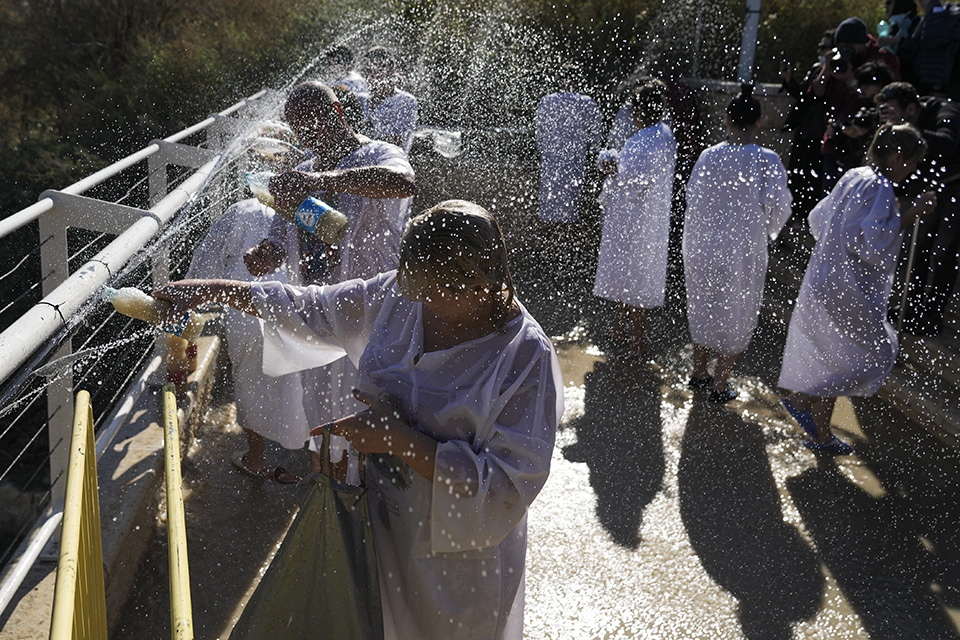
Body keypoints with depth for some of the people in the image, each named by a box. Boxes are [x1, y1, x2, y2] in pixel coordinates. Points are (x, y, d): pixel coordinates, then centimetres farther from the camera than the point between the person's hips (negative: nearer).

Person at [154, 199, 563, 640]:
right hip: (378, 526, 5)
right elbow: (311, 309, 5)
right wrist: (210, 290, 3)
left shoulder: (526, 356, -27)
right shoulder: (401, 294, -10)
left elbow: (507, 488, -29)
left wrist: (398, 439, -31)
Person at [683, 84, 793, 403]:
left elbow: (692, 198, -1)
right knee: (737, 316, 13)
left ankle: (698, 373, 35)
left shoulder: (709, 156, -8)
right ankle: (719, 385, 21)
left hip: (704, 246, 3)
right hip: (745, 249, -3)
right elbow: (778, 206, -14)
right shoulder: (767, 160, -15)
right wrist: (767, 230, 7)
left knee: (703, 308, 21)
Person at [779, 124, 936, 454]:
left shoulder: (853, 177, 9)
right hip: (850, 290, -10)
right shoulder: (880, 189, -19)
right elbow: (873, 244, -27)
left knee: (832, 359, 17)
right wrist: (911, 214, -22)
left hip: (824, 281, 10)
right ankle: (802, 399, 3)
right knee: (876, 354, 6)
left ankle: (820, 434, 26)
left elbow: (817, 219, 17)